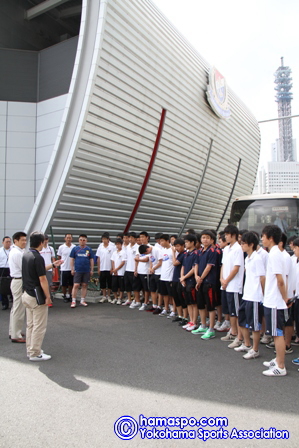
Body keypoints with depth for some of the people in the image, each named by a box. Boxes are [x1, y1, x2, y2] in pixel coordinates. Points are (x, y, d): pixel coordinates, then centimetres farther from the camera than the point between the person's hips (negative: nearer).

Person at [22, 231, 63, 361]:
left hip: (27, 294, 9)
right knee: (39, 326, 2)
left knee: (30, 324, 17)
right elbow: (42, 279, -21)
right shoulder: (37, 257, -21)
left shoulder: (26, 255, 7)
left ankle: (30, 350, 27)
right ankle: (35, 354, 10)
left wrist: (53, 265, 25)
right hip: (37, 296, -9)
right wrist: (48, 297, -14)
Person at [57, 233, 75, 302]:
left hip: (72, 268, 1)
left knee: (71, 284, 9)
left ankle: (69, 295, 23)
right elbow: (59, 257, 8)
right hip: (64, 268, -1)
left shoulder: (74, 247, 0)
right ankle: (64, 296, 19)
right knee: (64, 284, 5)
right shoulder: (61, 247, -3)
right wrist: (63, 262, 1)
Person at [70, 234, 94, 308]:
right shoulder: (75, 249, 3)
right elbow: (71, 259, 5)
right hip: (77, 271, -2)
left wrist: (91, 270, 6)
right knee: (76, 285, -6)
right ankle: (73, 301, 2)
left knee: (84, 285, 8)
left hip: (86, 271, 2)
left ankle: (82, 301, 18)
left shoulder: (89, 249, 6)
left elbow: (91, 260, 9)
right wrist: (72, 269, -1)